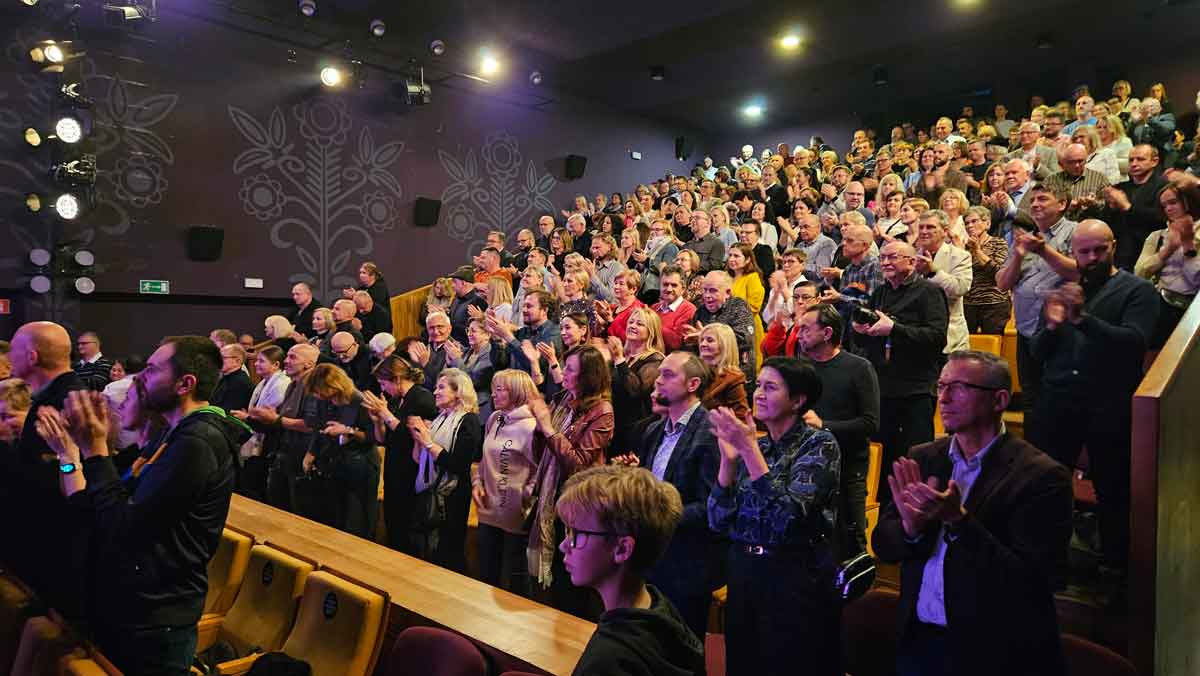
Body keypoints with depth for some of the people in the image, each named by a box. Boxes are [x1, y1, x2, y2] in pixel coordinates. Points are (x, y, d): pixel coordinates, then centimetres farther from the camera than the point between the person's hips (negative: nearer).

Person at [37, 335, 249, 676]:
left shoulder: (197, 443, -24)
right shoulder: (185, 434, 10)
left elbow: (122, 527, -23)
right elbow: (100, 512, 9)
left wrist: (95, 449, -18)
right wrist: (70, 451, 1)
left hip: (152, 621, -9)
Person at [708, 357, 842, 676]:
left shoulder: (820, 444, -9)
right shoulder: (754, 445, 6)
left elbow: (788, 516, -24)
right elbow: (718, 521, -1)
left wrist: (749, 448, -24)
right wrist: (729, 456, -12)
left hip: (798, 579, -5)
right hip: (743, 575, 6)